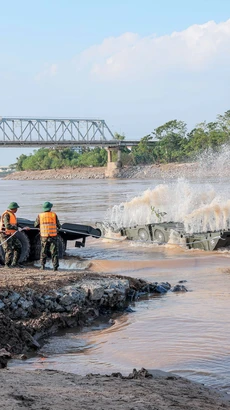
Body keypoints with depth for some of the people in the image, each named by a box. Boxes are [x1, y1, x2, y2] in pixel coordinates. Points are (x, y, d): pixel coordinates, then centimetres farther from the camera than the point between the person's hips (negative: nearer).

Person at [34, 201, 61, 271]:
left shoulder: (40, 216, 0)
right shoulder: (54, 215, -2)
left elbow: (36, 225, 10)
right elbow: (58, 226, 4)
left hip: (44, 237, 1)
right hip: (53, 236, -1)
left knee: (43, 252, 13)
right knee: (54, 252, 3)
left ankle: (42, 266, 9)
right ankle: (55, 266, -3)